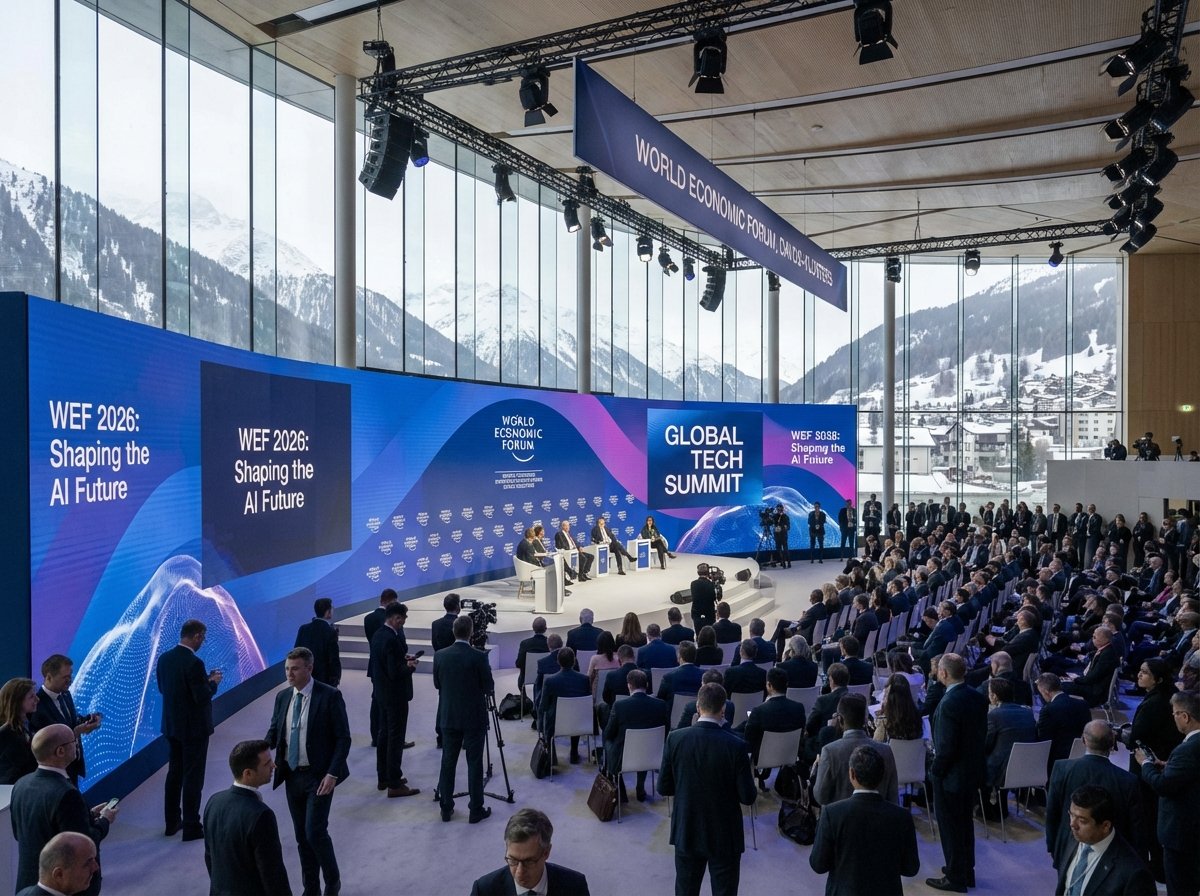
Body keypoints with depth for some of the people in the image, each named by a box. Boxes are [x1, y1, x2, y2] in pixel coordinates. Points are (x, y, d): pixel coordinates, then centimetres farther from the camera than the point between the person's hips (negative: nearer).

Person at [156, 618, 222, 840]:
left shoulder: (164, 658, 0)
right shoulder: (194, 663, -24)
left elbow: (163, 687, 11)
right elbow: (202, 697, -24)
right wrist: (213, 682, -4)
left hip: (172, 726, 8)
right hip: (194, 728, -7)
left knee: (174, 773, 19)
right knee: (193, 778, 3)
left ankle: (172, 822, 28)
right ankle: (191, 827, 10)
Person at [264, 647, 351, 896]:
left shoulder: (330, 696, -13)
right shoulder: (282, 697, 4)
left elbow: (343, 738, -12)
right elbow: (274, 731, 12)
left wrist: (332, 774, -20)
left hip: (319, 776, -5)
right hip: (292, 775, 5)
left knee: (315, 832, -8)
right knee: (301, 835, 13)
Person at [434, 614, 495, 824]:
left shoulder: (440, 655, -4)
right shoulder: (479, 657, -16)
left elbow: (437, 684, 8)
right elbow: (489, 688, -9)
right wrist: (487, 672, 10)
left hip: (449, 718, 4)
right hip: (474, 718, -3)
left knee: (448, 762, 12)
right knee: (474, 764, 4)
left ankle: (446, 808, 19)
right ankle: (476, 810, 10)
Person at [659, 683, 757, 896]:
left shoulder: (675, 738, -12)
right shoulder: (736, 745, -20)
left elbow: (664, 788, -5)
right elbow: (748, 797, -14)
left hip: (686, 833, 3)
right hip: (724, 836, -2)